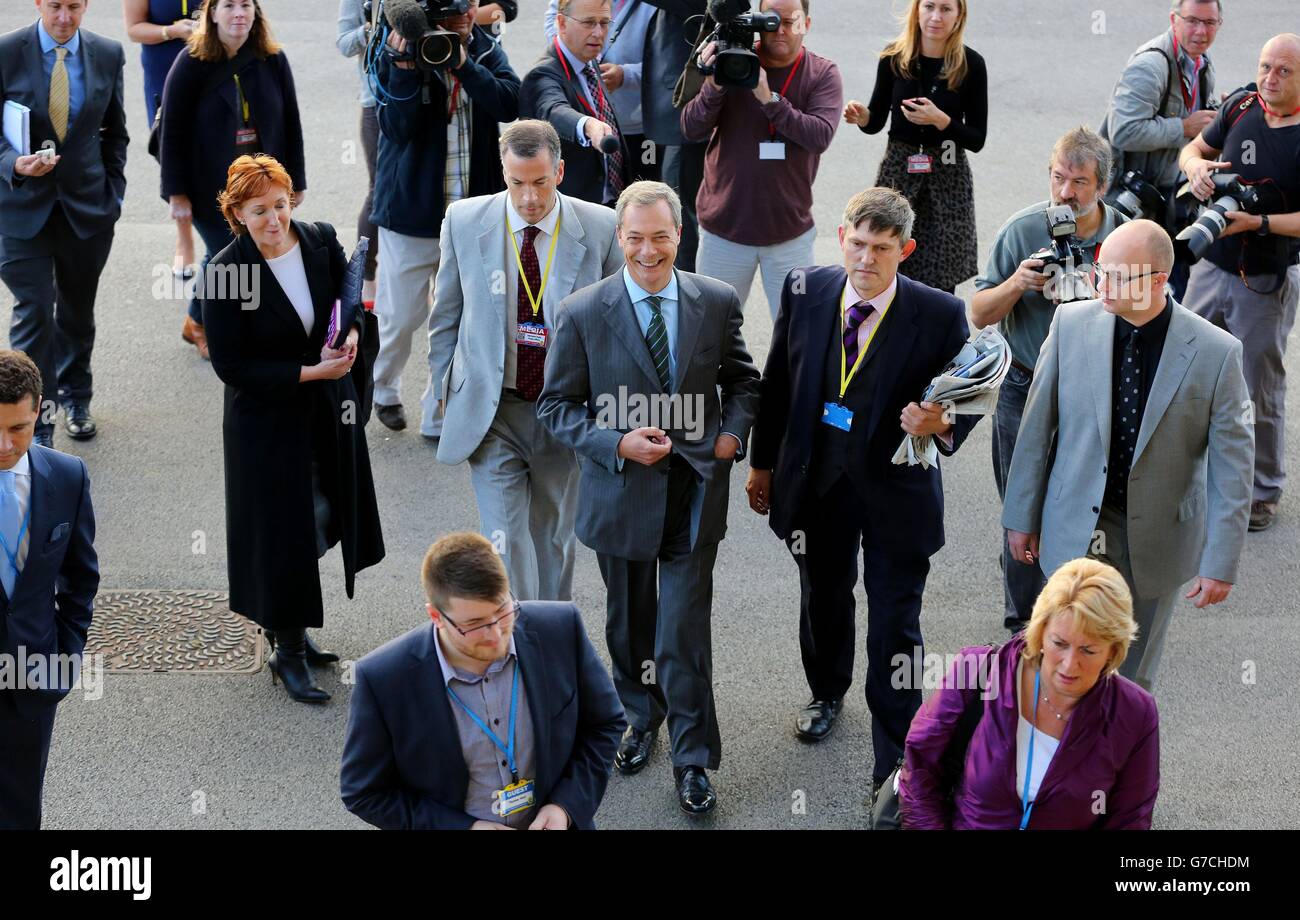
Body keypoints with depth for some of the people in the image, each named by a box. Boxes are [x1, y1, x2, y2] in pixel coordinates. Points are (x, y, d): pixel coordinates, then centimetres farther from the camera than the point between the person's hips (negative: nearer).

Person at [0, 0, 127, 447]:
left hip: (87, 204, 3)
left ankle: (74, 399, 36)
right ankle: (36, 421, 0)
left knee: (78, 307, 16)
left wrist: (113, 192, 6)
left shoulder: (108, 54, -1)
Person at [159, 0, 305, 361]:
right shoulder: (192, 64, -12)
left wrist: (296, 180, 6)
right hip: (210, 185, -4)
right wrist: (176, 192, -11)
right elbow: (173, 131, -10)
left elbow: (290, 124, 4)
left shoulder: (272, 60, -3)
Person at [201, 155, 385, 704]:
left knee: (324, 520, 15)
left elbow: (351, 299, 12)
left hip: (330, 409, 5)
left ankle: (293, 630, 35)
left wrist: (352, 335, -10)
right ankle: (287, 652, 19)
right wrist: (309, 373, -21)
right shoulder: (226, 274, -19)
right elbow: (230, 366, -17)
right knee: (282, 531, 3)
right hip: (267, 418, -5)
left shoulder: (321, 242, -6)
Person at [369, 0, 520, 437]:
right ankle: (383, 390, 38)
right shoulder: (400, 49, -9)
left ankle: (440, 416, 21)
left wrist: (462, 63, -25)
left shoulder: (485, 49, 0)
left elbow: (510, 104, -16)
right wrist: (405, 69, -29)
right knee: (401, 317, 9)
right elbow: (397, 128, -18)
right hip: (412, 209, -3)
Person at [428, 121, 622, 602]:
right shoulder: (464, 221, -5)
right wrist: (445, 389, 8)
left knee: (554, 537, 17)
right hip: (491, 411, -1)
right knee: (505, 543, -9)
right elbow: (445, 315, 7)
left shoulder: (601, 228, -8)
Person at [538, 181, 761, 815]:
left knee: (685, 633, -2)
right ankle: (641, 718, 44)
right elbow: (556, 405, -3)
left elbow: (741, 380, 11)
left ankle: (693, 759, 13)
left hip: (694, 494, 0)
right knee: (629, 625, 19)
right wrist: (617, 444, -17)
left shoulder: (717, 303, -3)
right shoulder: (581, 314, -9)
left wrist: (733, 432, -7)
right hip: (622, 495, 1)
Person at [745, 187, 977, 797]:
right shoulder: (806, 291, -7)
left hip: (895, 489, -3)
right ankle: (826, 694, 54)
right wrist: (762, 463, 10)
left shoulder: (941, 315, -16)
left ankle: (894, 760, 18)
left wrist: (941, 425, -30)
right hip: (815, 478, 3)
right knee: (822, 597, 25)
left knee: (895, 626, 3)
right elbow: (778, 383, 4)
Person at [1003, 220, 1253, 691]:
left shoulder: (1215, 352, -15)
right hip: (1077, 532, 1)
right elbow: (1037, 425, 1)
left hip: (1157, 540, -1)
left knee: (1133, 677, 15)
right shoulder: (1072, 323, -8)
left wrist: (1221, 562, -9)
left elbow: (1232, 466, -9)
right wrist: (1022, 515, 5)